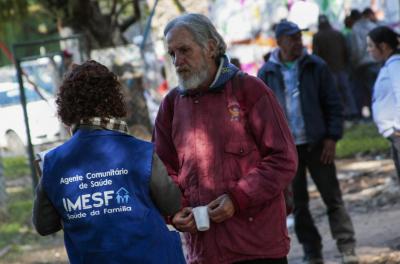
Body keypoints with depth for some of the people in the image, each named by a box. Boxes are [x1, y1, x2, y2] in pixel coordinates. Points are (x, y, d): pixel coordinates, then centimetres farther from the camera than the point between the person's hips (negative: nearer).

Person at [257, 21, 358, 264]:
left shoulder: (316, 66, -1)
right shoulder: (267, 73, 2)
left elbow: (333, 104, 0)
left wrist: (332, 138, -8)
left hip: (316, 144, -1)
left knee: (333, 198, 1)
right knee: (298, 204, 6)